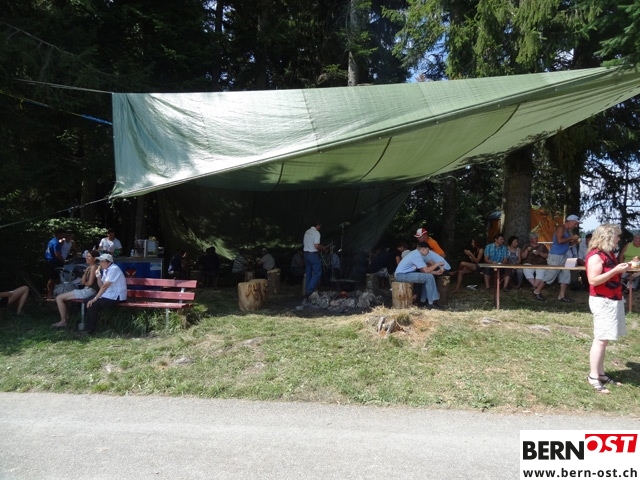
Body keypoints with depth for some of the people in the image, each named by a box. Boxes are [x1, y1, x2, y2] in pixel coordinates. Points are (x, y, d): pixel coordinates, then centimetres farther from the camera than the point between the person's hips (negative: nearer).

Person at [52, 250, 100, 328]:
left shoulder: (94, 267, -13)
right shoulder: (89, 267, 16)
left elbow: (90, 283, -18)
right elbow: (82, 282, 8)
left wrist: (84, 283, 4)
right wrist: (85, 272, -6)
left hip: (89, 291, -11)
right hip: (86, 290, 11)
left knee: (59, 298, -8)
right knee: (61, 297, 20)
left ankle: (63, 321, -1)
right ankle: (66, 318, 17)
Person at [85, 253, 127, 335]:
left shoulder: (114, 269, -18)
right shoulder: (105, 270, 10)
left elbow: (105, 286, -23)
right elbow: (101, 286, 9)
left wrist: (95, 298, -21)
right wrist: (98, 275, -5)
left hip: (116, 298, -9)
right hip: (108, 296, 9)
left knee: (93, 304, -17)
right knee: (88, 302, -1)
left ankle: (91, 330, -2)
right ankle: (89, 328, 9)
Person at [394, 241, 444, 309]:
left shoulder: (416, 253, 14)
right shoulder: (417, 255, -16)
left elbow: (422, 270, 15)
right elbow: (426, 270, -17)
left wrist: (436, 272, 10)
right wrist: (437, 264, -4)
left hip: (404, 274, 10)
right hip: (402, 275, -10)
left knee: (427, 277, 16)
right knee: (429, 277, -15)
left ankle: (423, 301, 16)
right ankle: (431, 303, -10)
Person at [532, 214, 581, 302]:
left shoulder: (567, 230, 16)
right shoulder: (561, 228, -12)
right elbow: (559, 240, -25)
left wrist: (575, 241, 5)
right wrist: (571, 237, -15)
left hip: (563, 256, 10)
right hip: (555, 256, -10)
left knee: (566, 275, 6)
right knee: (550, 275, -4)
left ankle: (562, 296, 11)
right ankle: (537, 291, 9)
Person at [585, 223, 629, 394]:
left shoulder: (609, 253, 13)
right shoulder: (596, 256, -16)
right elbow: (593, 280, -24)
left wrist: (622, 269, 9)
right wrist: (615, 270, -24)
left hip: (613, 300, 9)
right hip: (603, 301, -9)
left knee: (605, 339, 12)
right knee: (601, 339, -6)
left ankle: (601, 373, 20)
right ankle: (593, 376, 1)